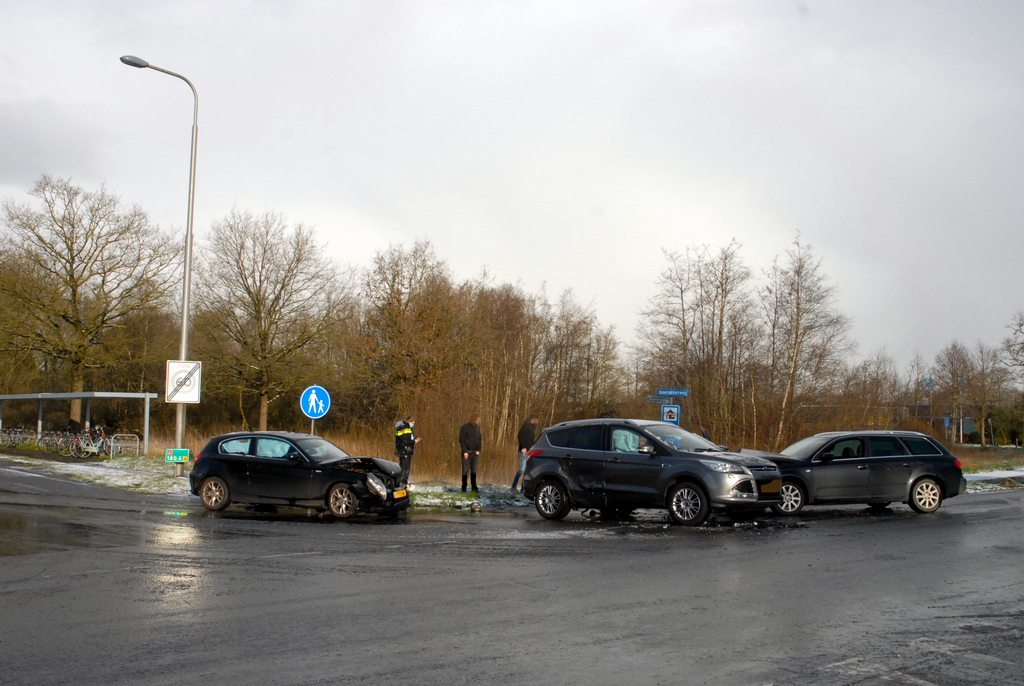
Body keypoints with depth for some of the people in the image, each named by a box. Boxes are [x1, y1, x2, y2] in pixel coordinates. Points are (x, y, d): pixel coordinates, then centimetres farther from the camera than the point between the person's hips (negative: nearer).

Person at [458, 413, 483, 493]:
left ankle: (474, 488, 8)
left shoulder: (477, 427, 10)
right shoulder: (465, 427, -6)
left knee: (474, 470, 5)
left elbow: (479, 439, 14)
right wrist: (464, 452, -13)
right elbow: (461, 440, -7)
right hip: (466, 452, -5)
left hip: (475, 453, 5)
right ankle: (464, 488, 1)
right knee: (465, 470, -3)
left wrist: (478, 450, 1)